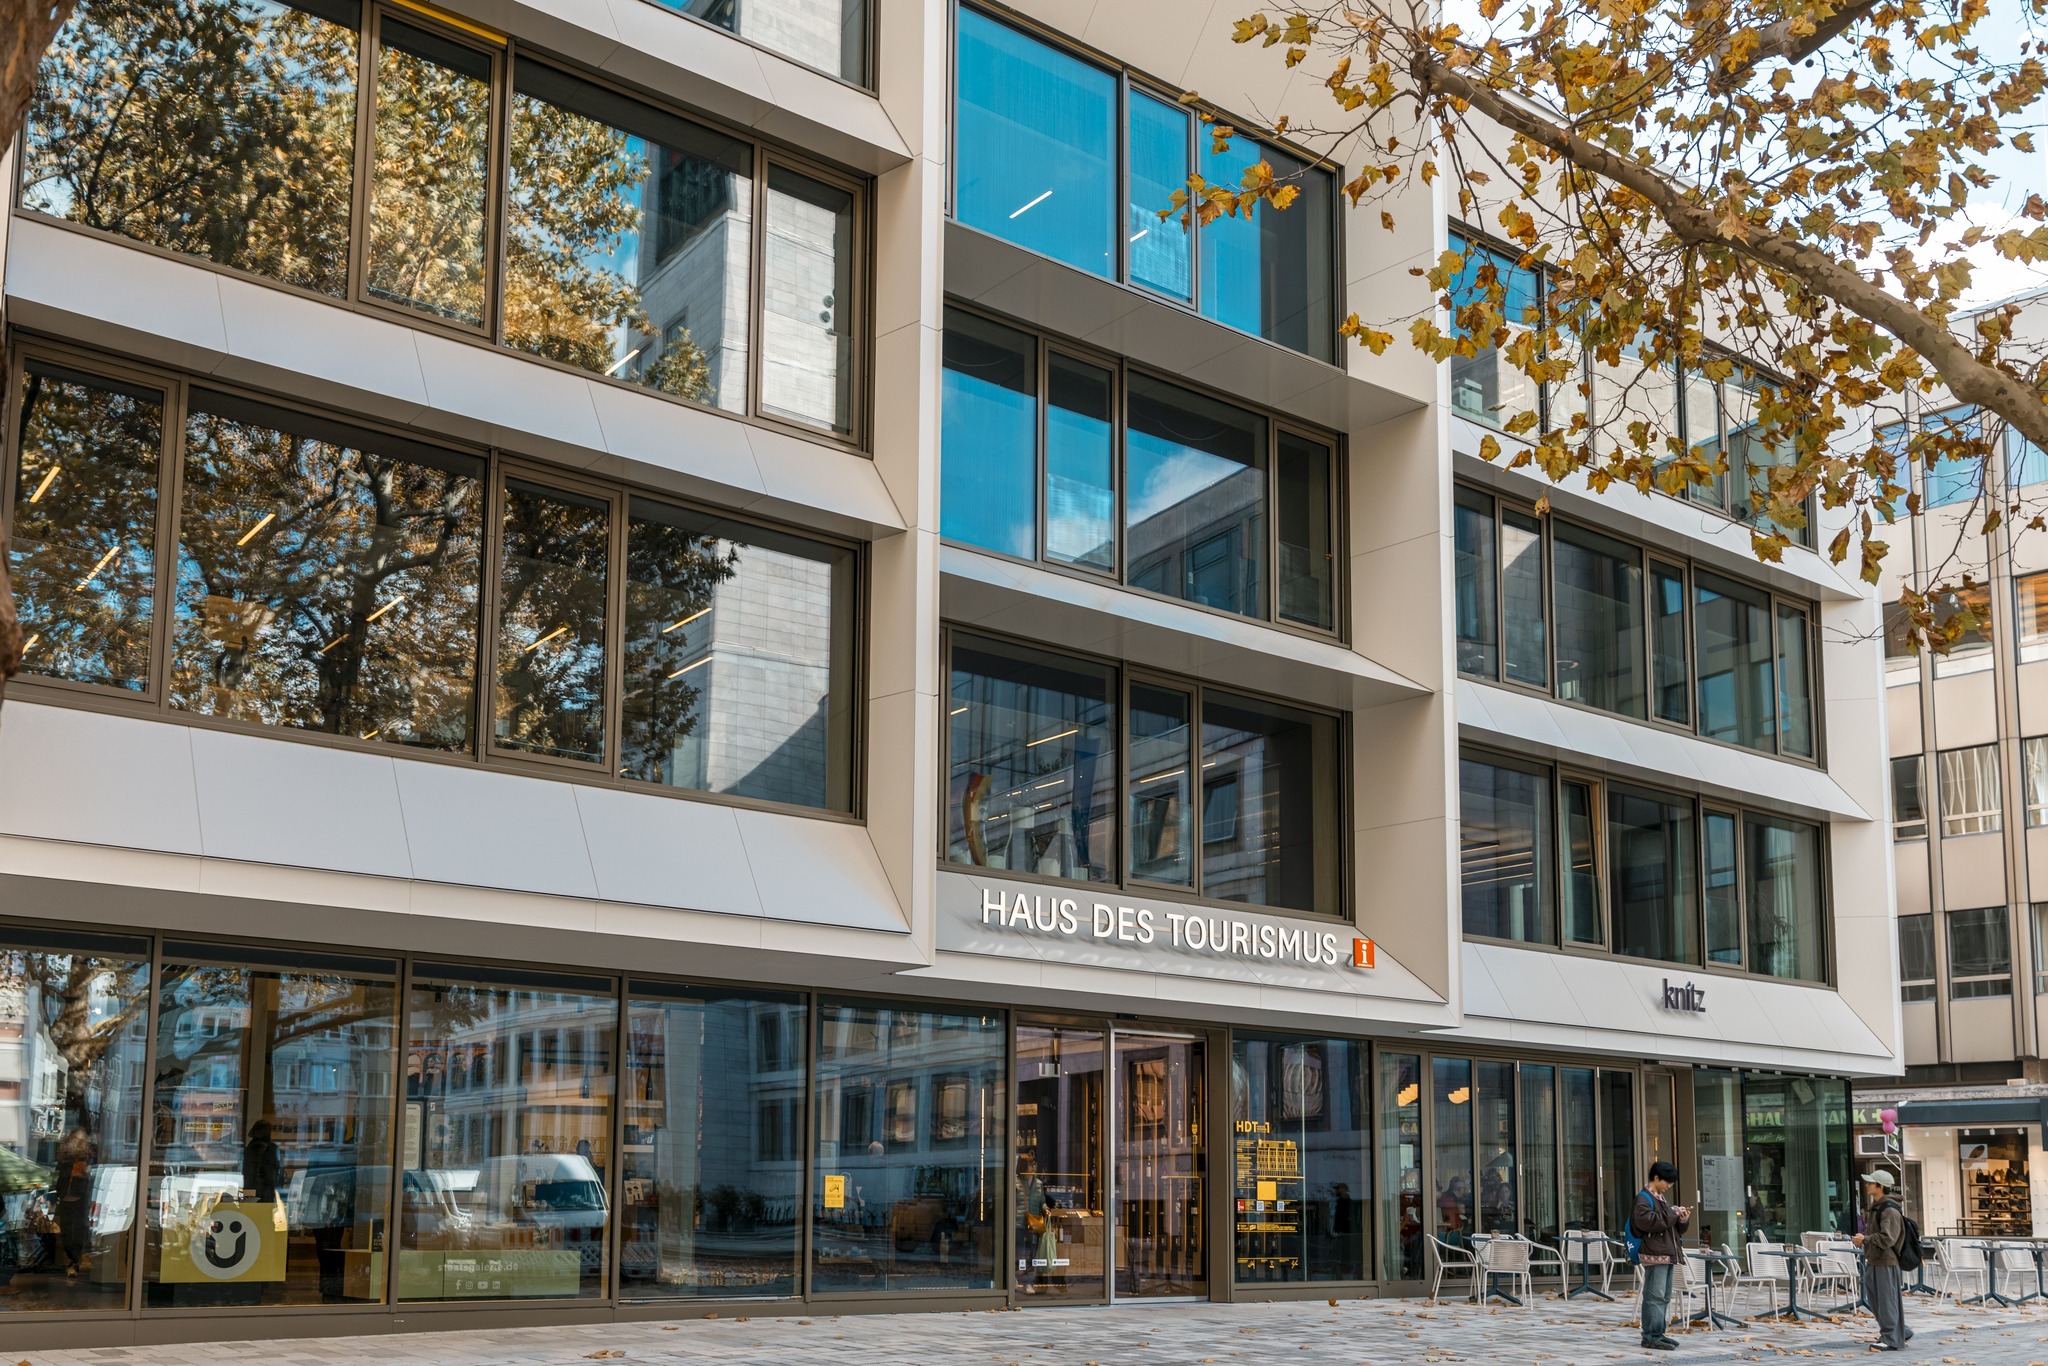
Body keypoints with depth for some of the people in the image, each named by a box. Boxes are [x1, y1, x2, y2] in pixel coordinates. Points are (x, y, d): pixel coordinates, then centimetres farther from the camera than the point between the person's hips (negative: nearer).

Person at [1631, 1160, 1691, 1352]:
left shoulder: (1661, 1199, 22)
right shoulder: (1644, 1198, -8)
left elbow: (1673, 1227, 27)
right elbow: (1646, 1221, -24)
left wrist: (1681, 1220, 5)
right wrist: (1672, 1214, -18)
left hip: (1667, 1255, 10)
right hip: (1654, 1255, -10)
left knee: (1664, 1297, 12)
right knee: (1655, 1296, -11)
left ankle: (1658, 1333, 17)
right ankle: (1651, 1336, -11)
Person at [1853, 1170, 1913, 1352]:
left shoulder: (1890, 1210, -16)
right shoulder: (1876, 1207, 15)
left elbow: (1887, 1238, -24)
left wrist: (1866, 1239, -18)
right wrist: (1863, 1238, 8)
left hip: (1886, 1263, -10)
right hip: (1873, 1262, 10)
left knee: (1887, 1302, -3)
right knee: (1876, 1303, 15)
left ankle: (1891, 1340, 4)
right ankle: (1902, 1332, 26)